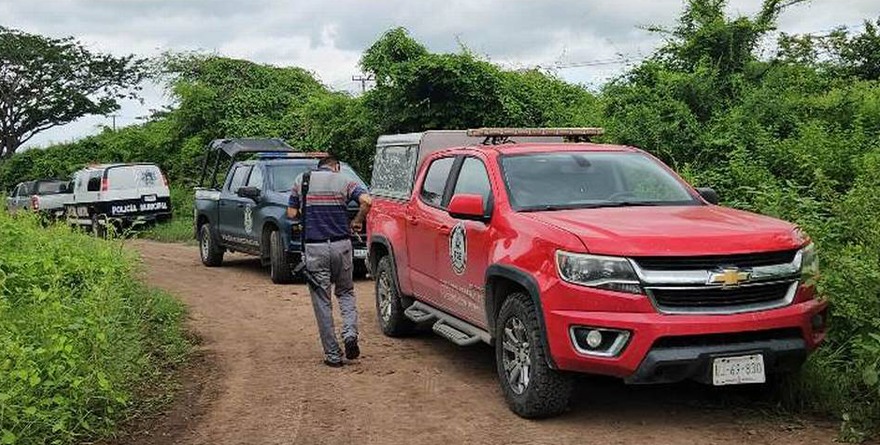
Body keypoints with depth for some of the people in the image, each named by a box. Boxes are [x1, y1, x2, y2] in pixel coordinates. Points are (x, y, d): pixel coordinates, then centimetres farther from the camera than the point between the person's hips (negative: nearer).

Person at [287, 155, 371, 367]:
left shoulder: (301, 181, 6)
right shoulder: (344, 181, 2)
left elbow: (291, 214, 7)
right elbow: (366, 201, -14)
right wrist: (357, 221, 2)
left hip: (314, 248, 0)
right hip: (341, 244, 0)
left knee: (322, 301, 6)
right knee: (345, 292, 20)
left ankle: (332, 355, 7)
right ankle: (350, 334, -3)